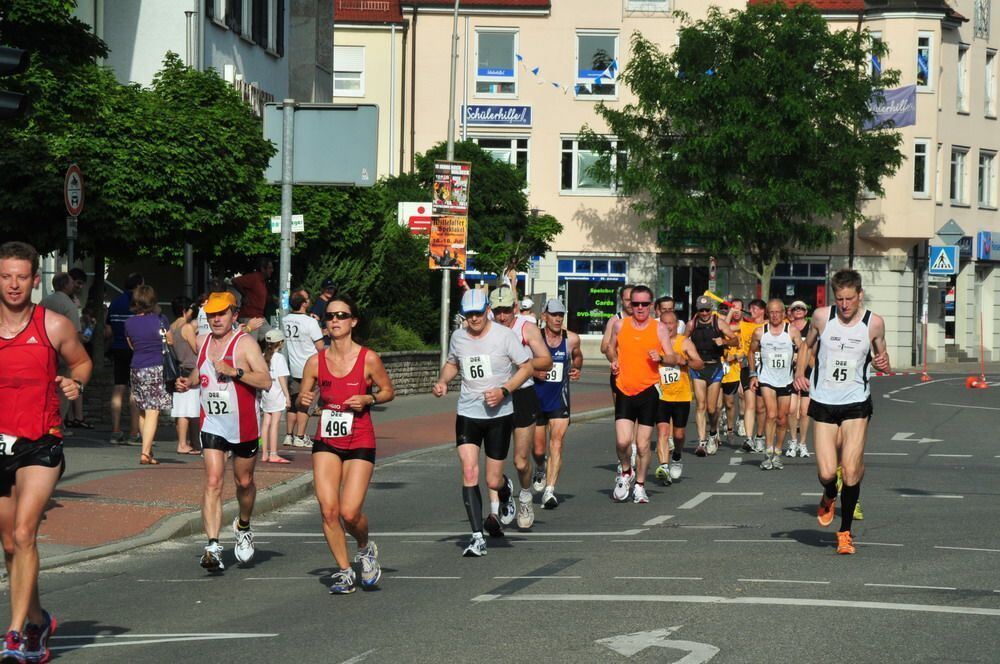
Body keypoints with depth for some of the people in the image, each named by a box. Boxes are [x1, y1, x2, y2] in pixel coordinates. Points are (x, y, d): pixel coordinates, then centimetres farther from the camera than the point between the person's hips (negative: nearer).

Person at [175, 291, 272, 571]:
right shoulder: (203, 343, 8)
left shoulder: (244, 343, -10)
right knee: (213, 483, -11)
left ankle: (243, 527, 43)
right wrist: (189, 382, 6)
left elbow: (266, 381, -19)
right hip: (212, 424, 3)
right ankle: (213, 547, -19)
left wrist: (234, 371, -28)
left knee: (244, 482, 14)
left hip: (244, 425, -3)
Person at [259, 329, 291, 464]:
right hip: (277, 393, -7)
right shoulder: (279, 357, -10)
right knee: (275, 423, -6)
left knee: (266, 423, 9)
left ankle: (265, 454, 12)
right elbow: (282, 377, -13)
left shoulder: (264, 357, 8)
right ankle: (273, 454, -7)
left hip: (266, 392, 7)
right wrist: (287, 395, -10)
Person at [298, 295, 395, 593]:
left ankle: (365, 548, 23)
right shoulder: (316, 361, 1)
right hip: (326, 442, 3)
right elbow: (302, 398, 10)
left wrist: (368, 400, -13)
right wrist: (304, 400, -13)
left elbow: (388, 391, 6)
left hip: (360, 443, -2)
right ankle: (344, 571, 9)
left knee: (350, 512, -11)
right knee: (328, 510, -8)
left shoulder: (368, 359, -6)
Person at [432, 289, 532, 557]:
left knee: (493, 481, 1)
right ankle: (477, 537, -11)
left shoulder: (505, 335, -8)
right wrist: (442, 381, 3)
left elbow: (526, 367, -3)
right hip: (467, 413, 3)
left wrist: (504, 390, -17)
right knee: (469, 473, -13)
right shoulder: (458, 337, 4)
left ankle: (505, 492, 40)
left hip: (500, 414, -2)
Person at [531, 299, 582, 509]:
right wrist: (533, 371, -17)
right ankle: (541, 469, 44)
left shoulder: (572, 339, -1)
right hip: (536, 398, 0)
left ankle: (549, 491, -17)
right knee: (538, 450, 9)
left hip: (560, 399, 0)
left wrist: (577, 370, 2)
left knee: (557, 443, -15)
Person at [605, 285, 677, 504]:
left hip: (648, 391, -1)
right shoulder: (620, 325, 4)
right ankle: (626, 472, 18)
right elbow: (611, 348, 22)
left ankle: (639, 486, 17)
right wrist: (613, 361, 2)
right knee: (622, 441, -11)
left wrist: (661, 358, -20)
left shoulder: (659, 328, 0)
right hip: (624, 391, 1)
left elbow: (673, 360, 1)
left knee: (643, 444, 2)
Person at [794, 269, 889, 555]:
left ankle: (845, 531, 7)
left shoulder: (874, 322, -4)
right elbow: (807, 345, 14)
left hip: (856, 404, 0)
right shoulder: (821, 316, -3)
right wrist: (799, 373, -2)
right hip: (823, 403, 1)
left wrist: (883, 362, -11)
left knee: (851, 470, -10)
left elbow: (880, 354, 12)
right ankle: (829, 498, 32)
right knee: (827, 473, -6)